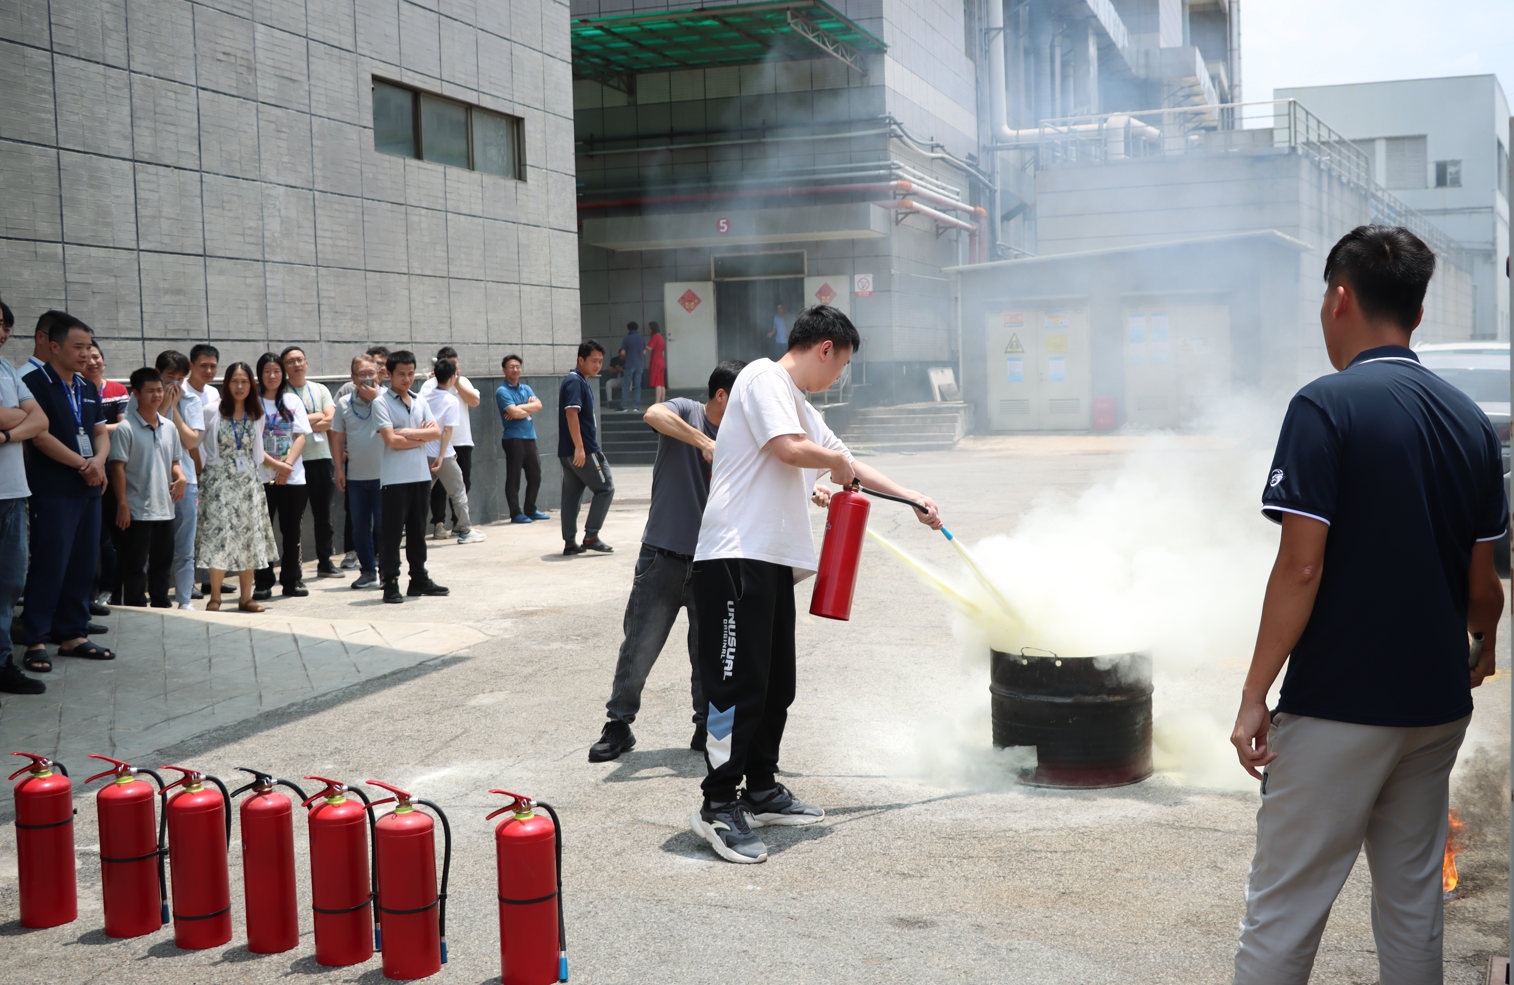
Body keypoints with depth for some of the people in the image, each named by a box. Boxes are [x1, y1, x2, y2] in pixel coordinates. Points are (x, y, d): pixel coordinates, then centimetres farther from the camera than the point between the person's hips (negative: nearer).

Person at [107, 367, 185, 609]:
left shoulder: (169, 427, 11)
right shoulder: (126, 428, -8)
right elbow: (118, 467, -10)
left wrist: (180, 477, -1)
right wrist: (122, 505, -15)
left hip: (165, 509, 6)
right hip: (137, 512, -6)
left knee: (162, 566, 14)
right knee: (135, 569, -1)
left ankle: (161, 607, 24)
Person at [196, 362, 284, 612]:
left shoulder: (256, 416, 9)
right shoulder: (213, 412, -5)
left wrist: (278, 465, 21)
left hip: (248, 481, 4)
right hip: (219, 480, -4)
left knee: (249, 535, 4)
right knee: (219, 534, -8)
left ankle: (246, 597, 12)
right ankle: (214, 598, 0)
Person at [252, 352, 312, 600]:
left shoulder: (292, 401, 11)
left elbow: (301, 436, 4)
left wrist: (288, 463, -11)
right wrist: (271, 463, -15)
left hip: (293, 476, 2)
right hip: (261, 476, -2)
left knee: (291, 531, 4)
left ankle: (291, 581, 13)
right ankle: (263, 583, 5)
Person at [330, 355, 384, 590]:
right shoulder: (344, 404, 7)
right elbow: (337, 438, 10)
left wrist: (375, 398, -16)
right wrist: (339, 469, 6)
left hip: (382, 474, -3)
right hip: (355, 475, 3)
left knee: (383, 525, -1)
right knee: (359, 526, 8)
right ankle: (367, 571, 19)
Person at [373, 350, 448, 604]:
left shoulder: (420, 402, 14)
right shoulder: (382, 403, -4)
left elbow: (436, 432, 3)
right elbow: (391, 440, -14)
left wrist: (409, 433, -10)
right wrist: (421, 437, -3)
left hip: (421, 475, 6)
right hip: (394, 478, -6)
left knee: (418, 530, 12)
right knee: (392, 532, -3)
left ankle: (419, 579, 20)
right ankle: (390, 584, 2)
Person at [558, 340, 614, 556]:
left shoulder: (580, 382, 19)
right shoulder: (575, 382, -12)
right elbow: (571, 413, -22)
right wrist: (579, 447, -26)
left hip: (567, 451, 10)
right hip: (583, 449, -10)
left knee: (571, 495, 8)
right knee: (605, 488, -2)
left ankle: (570, 542, 10)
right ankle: (591, 536, -3)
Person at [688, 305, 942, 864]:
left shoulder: (802, 408, 26)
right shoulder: (764, 378, -4)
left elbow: (848, 468, 37)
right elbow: (792, 449, -18)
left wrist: (912, 498, 40)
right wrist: (835, 460, 3)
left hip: (774, 560, 10)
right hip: (737, 556, -10)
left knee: (775, 685, 13)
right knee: (739, 684, -10)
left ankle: (762, 793, 24)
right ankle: (718, 807, -5)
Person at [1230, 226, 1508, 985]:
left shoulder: (1326, 407, -13)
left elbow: (1302, 567, -18)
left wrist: (1255, 695, -12)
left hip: (1337, 705, -6)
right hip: (1436, 705, 7)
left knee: (1282, 909, 0)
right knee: (1413, 900, 16)